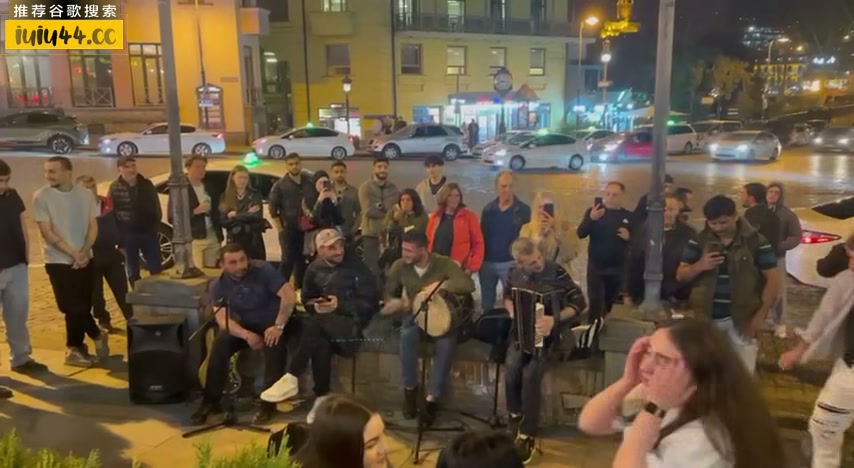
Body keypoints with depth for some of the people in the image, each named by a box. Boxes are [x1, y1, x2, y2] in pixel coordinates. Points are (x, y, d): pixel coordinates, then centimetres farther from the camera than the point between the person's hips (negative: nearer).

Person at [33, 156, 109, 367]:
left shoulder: (85, 194, 2)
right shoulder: (41, 196, -7)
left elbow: (93, 227, 4)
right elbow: (47, 232, -10)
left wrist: (84, 252, -11)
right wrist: (73, 253, -14)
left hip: (85, 260, 3)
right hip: (58, 261, -3)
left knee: (82, 306, 8)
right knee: (75, 308, -3)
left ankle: (75, 348, 24)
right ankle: (97, 336, 18)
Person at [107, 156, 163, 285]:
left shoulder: (146, 184, 4)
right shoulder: (115, 188, -5)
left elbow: (157, 207, 8)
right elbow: (109, 210, -6)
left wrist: (156, 225, -1)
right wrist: (120, 231, -9)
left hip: (148, 231, 2)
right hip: (128, 234, -2)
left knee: (156, 266, 6)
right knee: (133, 269, 9)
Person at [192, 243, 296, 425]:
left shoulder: (263, 270, -19)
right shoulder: (218, 285, -8)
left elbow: (289, 296, -24)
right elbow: (223, 320, -17)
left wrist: (279, 326, -30)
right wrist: (247, 335, -33)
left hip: (271, 324, -3)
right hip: (245, 326, 3)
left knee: (275, 344, -34)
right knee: (220, 344, -23)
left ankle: (268, 403, -22)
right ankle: (211, 401, -11)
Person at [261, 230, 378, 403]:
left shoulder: (356, 266, -3)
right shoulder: (315, 268, 11)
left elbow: (371, 302, -5)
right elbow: (306, 299, 19)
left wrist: (340, 305, -16)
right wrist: (315, 305, -6)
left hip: (351, 320, -4)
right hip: (324, 321, 4)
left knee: (313, 324, -34)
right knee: (321, 343, -34)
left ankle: (291, 379, -31)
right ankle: (322, 397, -25)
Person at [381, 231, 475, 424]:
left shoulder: (443, 263, -16)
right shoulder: (400, 266, -6)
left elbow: (469, 285, -27)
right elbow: (388, 293, 6)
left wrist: (440, 285, -35)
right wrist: (393, 303, -17)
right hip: (415, 314, 2)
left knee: (446, 343, -32)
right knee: (407, 335, -32)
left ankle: (432, 398, -17)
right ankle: (410, 388, -11)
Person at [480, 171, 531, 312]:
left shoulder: (523, 210, -5)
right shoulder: (488, 209, 5)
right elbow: (482, 235, 8)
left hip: (510, 262, -3)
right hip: (488, 262, 3)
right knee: (486, 303, 13)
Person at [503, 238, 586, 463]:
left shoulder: (556, 271, -16)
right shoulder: (514, 273, -1)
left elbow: (580, 302, -15)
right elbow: (507, 296, 19)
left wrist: (555, 319, -29)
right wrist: (512, 312, -2)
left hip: (548, 337, -3)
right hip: (522, 334, 4)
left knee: (530, 375, -28)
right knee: (512, 369, -25)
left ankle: (527, 436, -11)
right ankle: (515, 419, 3)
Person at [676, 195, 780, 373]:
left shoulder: (756, 242, -4)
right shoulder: (699, 241, 2)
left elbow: (772, 279, -4)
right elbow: (681, 275, 4)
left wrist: (760, 315, -11)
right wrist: (700, 266, -17)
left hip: (742, 318, -2)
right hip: (706, 317, 2)